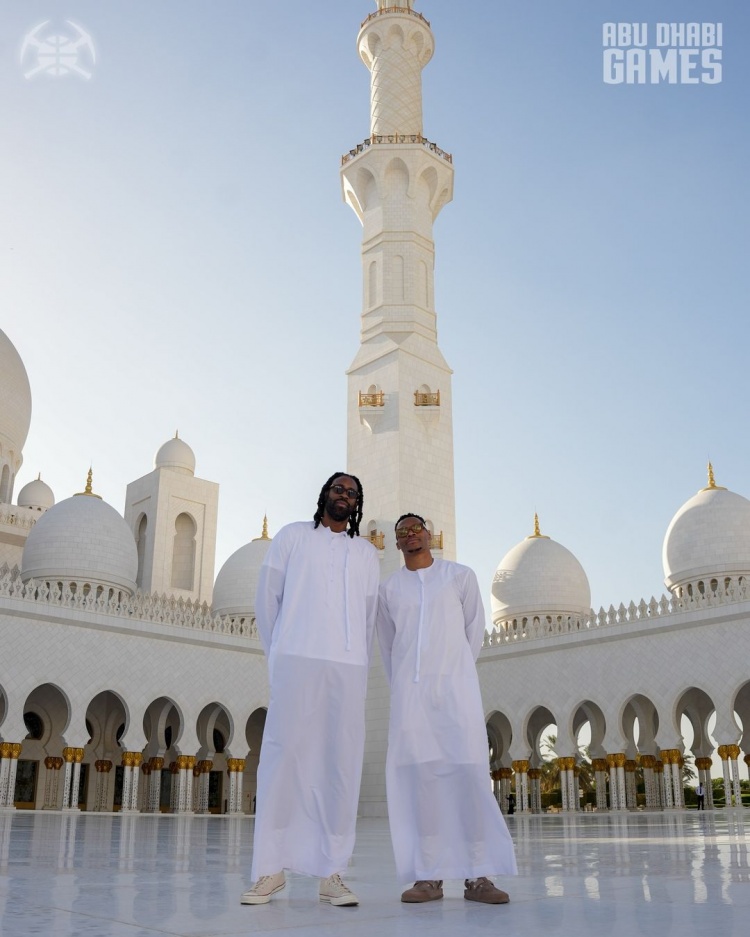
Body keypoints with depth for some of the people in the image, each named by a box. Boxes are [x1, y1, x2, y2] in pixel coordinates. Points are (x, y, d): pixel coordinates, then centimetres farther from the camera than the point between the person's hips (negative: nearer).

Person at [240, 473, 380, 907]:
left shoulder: (367, 552, 19)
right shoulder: (292, 536, 13)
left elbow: (369, 616, 18)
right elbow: (267, 599, 11)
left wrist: (358, 662, 13)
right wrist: (279, 652, 10)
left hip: (349, 666, 2)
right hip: (297, 659, -2)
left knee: (341, 762, -3)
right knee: (285, 754, -6)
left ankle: (331, 870, 1)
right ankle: (271, 868, 0)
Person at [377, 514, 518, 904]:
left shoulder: (460, 576, 6)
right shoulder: (389, 588, 11)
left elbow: (474, 630, 13)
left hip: (456, 685, -1)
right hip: (409, 690, 2)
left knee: (469, 771, -9)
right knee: (418, 775, -4)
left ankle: (477, 875, -6)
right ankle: (429, 876, 0)